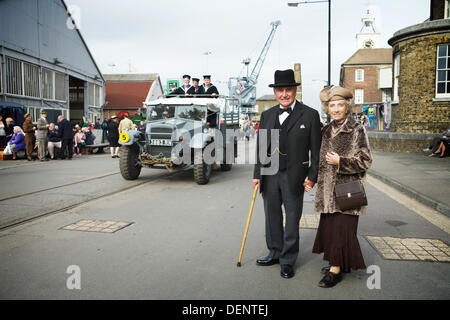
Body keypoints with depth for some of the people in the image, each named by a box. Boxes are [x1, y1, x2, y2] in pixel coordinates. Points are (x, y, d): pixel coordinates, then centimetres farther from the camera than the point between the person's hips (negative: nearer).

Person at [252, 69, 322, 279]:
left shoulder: (310, 115, -3)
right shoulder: (267, 115, 8)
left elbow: (316, 149, -3)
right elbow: (260, 147, 9)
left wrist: (312, 176, -8)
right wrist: (257, 174, 5)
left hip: (294, 176, -4)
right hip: (269, 175, 4)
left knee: (292, 220, 7)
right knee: (272, 217, 15)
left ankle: (288, 260, 22)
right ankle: (275, 253, 32)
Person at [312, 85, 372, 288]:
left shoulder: (357, 130, -8)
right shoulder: (326, 130, 10)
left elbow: (365, 162, -9)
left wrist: (340, 161, -18)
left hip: (347, 189, -6)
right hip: (328, 188, 6)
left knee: (341, 227, -3)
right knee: (329, 225, 11)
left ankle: (336, 270, 7)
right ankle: (336, 262, 28)